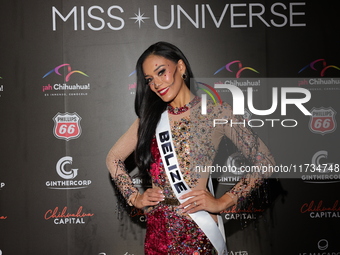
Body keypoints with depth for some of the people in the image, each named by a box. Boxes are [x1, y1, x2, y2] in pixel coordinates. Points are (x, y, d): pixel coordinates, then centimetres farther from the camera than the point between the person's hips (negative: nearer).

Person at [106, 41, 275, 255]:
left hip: (195, 231, -4)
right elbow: (114, 158, 15)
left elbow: (265, 162, -10)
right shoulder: (151, 117, 6)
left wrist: (222, 202, -13)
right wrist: (135, 198, 3)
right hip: (156, 228, 5)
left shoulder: (216, 111, -8)